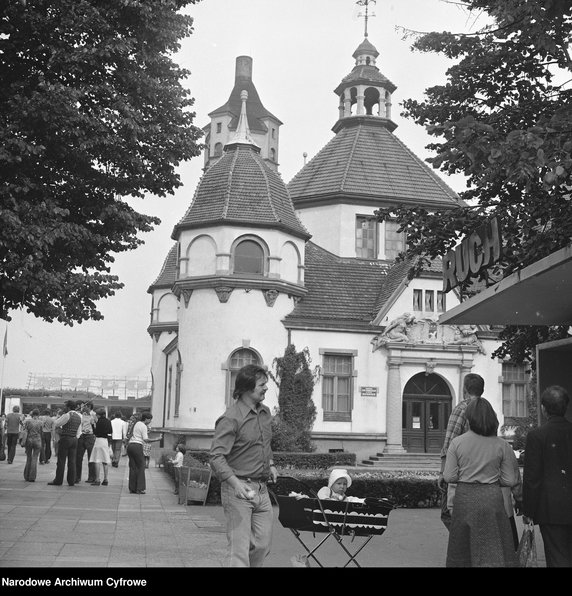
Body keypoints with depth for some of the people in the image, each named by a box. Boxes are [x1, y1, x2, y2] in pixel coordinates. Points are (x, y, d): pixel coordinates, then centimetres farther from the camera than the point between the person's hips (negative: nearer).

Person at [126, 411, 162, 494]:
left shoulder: (136, 424, 18)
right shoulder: (143, 426, -7)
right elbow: (146, 440, -14)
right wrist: (157, 439, -12)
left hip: (130, 445, 8)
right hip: (137, 446, -8)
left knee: (133, 467, 8)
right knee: (141, 467, 0)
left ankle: (132, 488, 7)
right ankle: (139, 489, -3)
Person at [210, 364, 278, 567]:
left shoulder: (265, 413, 10)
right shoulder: (231, 418, -16)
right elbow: (216, 457, -20)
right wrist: (236, 483, -30)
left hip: (261, 489, 8)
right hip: (238, 490, -7)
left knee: (262, 545, 12)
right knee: (239, 548, -5)